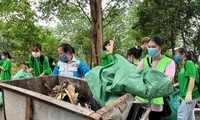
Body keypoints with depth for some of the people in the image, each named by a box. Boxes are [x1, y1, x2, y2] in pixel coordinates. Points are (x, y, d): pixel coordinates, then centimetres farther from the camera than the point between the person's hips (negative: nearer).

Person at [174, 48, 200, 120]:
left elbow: (192, 78, -21)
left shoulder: (189, 63, -11)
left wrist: (189, 93, -29)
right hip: (186, 94, 10)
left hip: (191, 94, -10)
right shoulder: (183, 65, 17)